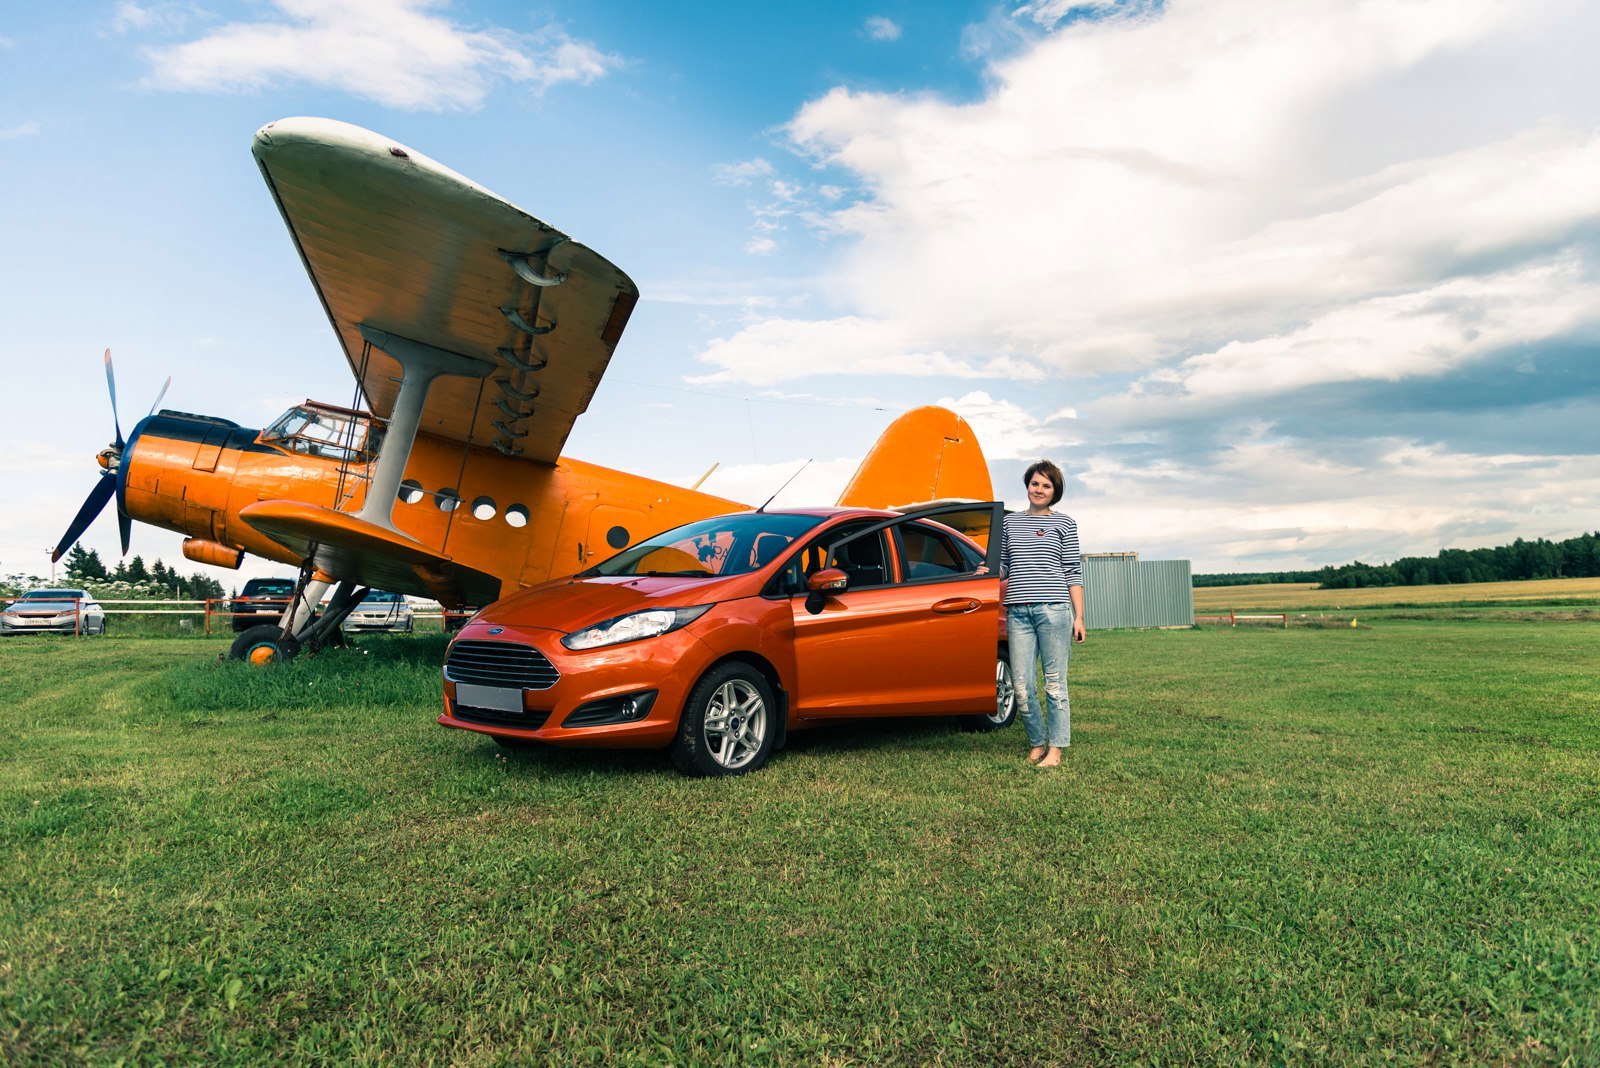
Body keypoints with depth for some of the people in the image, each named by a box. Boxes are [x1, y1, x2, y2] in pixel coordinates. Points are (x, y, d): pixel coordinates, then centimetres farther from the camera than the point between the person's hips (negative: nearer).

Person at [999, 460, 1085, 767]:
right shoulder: (1009, 522, 16)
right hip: (1018, 612, 3)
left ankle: (1055, 748, 10)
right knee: (1022, 685, 1)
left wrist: (1078, 616, 0)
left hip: (1054, 610, -2)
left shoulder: (1064, 524, 8)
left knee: (1054, 682, 1)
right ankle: (1037, 744, 17)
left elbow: (1073, 573, 5)